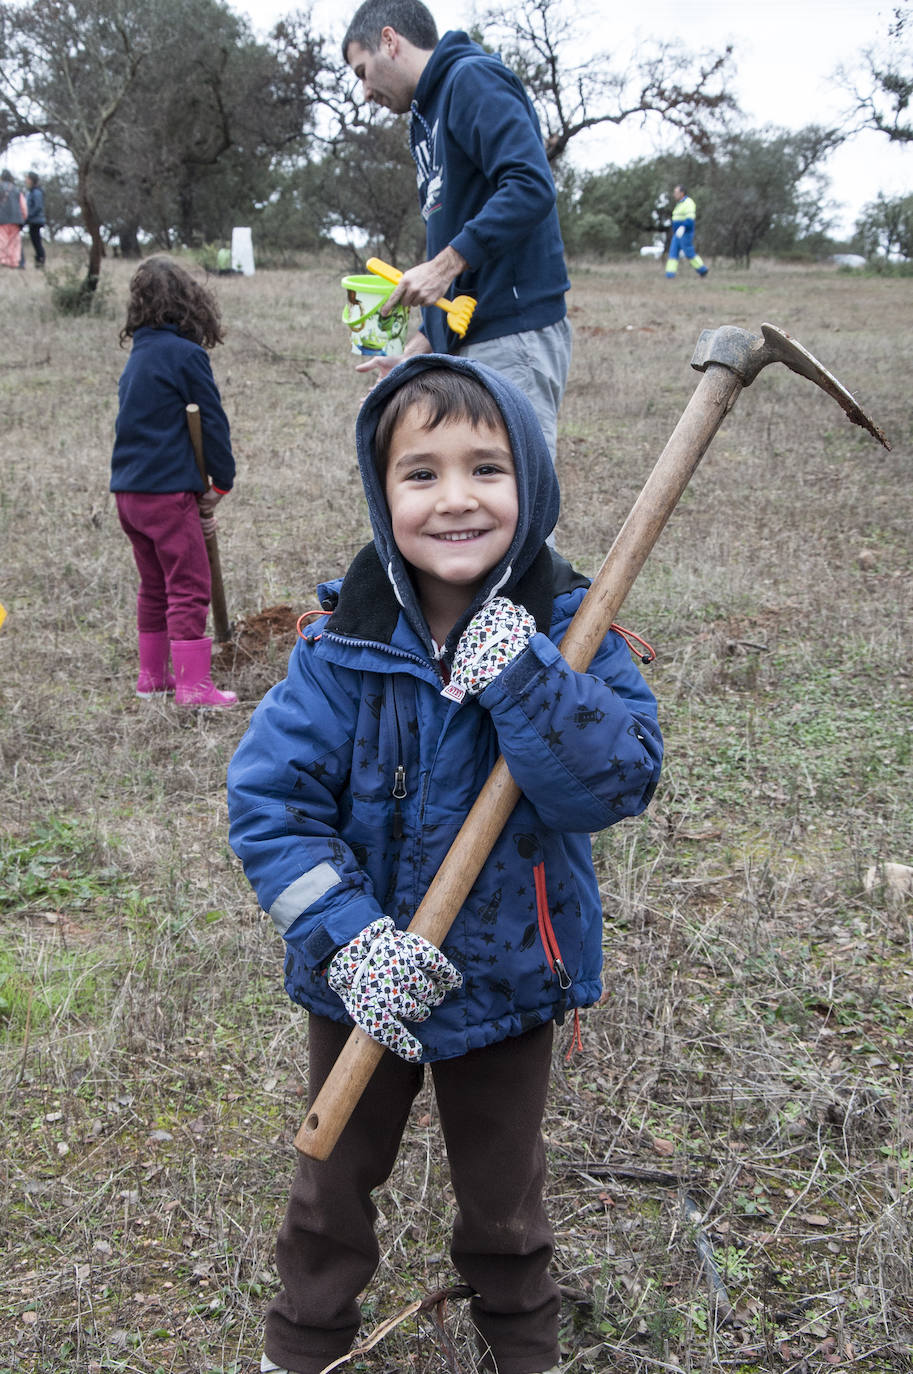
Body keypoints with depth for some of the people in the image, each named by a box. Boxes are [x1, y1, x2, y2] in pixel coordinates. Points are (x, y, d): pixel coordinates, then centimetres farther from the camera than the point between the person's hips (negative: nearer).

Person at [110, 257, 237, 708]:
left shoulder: (139, 354, 14)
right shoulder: (186, 354, -10)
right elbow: (212, 422, -9)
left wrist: (204, 489, 13)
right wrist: (222, 482, 4)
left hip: (129, 492, 8)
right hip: (168, 490, -8)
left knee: (154, 586, 18)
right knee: (189, 587, -4)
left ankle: (151, 675, 26)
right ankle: (193, 685, -4)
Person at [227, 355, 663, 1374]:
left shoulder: (564, 632, -16)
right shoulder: (342, 641, -17)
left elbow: (620, 783, -26)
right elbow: (268, 794, -17)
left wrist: (521, 676, -37)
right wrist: (346, 937, -27)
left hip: (508, 979, 0)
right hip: (363, 980, 0)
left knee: (504, 1192, 24)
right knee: (334, 1181, 24)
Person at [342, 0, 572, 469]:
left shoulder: (473, 79, -6)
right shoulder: (426, 119, 23)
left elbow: (530, 187, -21)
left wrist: (444, 264, -19)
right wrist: (416, 352, 18)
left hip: (513, 339, -10)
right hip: (467, 342, 10)